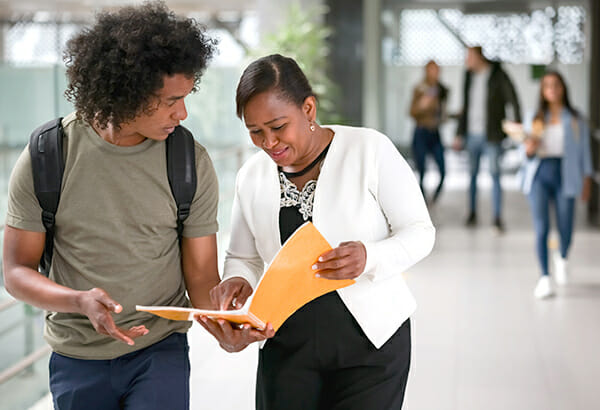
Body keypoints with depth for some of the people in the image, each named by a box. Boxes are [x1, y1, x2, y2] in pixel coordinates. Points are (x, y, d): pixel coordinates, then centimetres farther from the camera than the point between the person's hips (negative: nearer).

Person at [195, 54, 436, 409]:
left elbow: (420, 232, -7)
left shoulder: (370, 150, -9)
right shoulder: (252, 177, 4)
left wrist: (370, 257, -27)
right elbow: (244, 257, 12)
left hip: (371, 342, -3)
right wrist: (236, 281, -11)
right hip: (286, 348, 3)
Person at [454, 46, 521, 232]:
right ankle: (472, 214, 21)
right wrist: (460, 134, 15)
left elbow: (513, 101, -12)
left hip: (491, 136, -5)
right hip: (472, 135, 5)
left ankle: (498, 218, -4)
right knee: (472, 174, 10)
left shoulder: (499, 76, -9)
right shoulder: (470, 76, 8)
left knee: (495, 174, -7)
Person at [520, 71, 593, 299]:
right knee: (541, 227, -12)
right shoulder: (536, 119, 13)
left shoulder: (575, 120, 10)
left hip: (565, 176, 0)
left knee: (565, 230, 1)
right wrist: (529, 149, -11)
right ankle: (545, 278, -11)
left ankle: (562, 258, 36)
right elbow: (529, 154, 13)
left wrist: (587, 180, 4)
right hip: (539, 174, 1)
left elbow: (584, 150, 11)